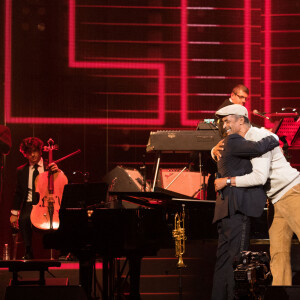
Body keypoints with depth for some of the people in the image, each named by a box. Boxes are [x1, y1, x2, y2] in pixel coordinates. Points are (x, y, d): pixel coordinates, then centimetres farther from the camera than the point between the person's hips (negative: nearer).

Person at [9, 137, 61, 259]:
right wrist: (14, 213, 5)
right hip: (29, 204, 1)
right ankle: (28, 252, -21)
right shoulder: (21, 171, 14)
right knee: (24, 219, -33)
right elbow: (18, 193, 15)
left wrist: (58, 171, -17)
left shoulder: (49, 166, 9)